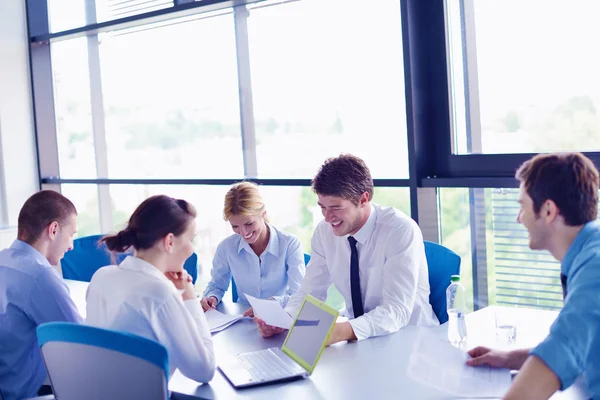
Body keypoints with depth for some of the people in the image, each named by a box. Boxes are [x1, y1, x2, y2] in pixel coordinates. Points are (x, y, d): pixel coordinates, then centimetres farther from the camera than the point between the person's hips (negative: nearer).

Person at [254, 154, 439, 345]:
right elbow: (310, 292, 1)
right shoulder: (325, 231, -5)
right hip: (357, 335, 4)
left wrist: (343, 331, -43)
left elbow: (397, 310, -27)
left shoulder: (401, 230, -20)